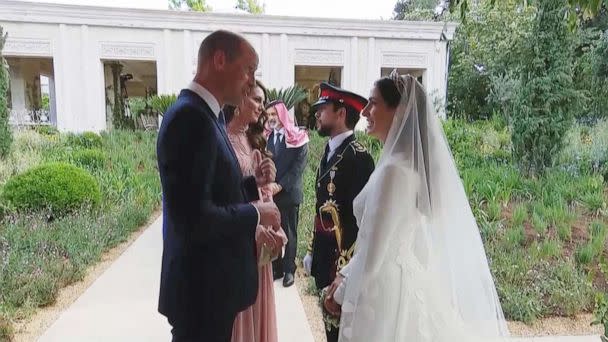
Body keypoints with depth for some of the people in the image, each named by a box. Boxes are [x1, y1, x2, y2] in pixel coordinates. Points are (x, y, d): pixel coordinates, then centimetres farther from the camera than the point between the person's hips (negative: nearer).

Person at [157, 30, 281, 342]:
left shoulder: (205, 115, 9)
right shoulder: (191, 118, -22)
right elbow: (193, 218, -29)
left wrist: (253, 183, 1)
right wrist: (255, 213, -16)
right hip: (202, 288, -9)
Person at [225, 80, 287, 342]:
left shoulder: (254, 140, 13)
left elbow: (264, 191, 11)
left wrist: (273, 229, -1)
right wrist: (255, 227, -18)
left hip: (260, 235, 7)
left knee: (257, 307, 17)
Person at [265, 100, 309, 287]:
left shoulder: (297, 137, -2)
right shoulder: (267, 137, 10)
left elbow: (299, 166, -8)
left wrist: (280, 185, -14)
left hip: (288, 193, -3)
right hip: (270, 193, 3)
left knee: (289, 233, 5)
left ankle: (289, 270, 15)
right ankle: (276, 268, 16)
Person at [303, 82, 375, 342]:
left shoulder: (358, 157, -17)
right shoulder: (330, 152, 11)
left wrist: (346, 269, -19)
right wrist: (313, 250, 15)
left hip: (344, 263, -8)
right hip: (325, 259, 8)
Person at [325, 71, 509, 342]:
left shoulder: (395, 169, -22)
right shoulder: (413, 162, 7)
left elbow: (375, 248, -19)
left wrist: (343, 291, -5)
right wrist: (345, 274, 10)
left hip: (387, 290, -8)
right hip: (408, 282, 8)